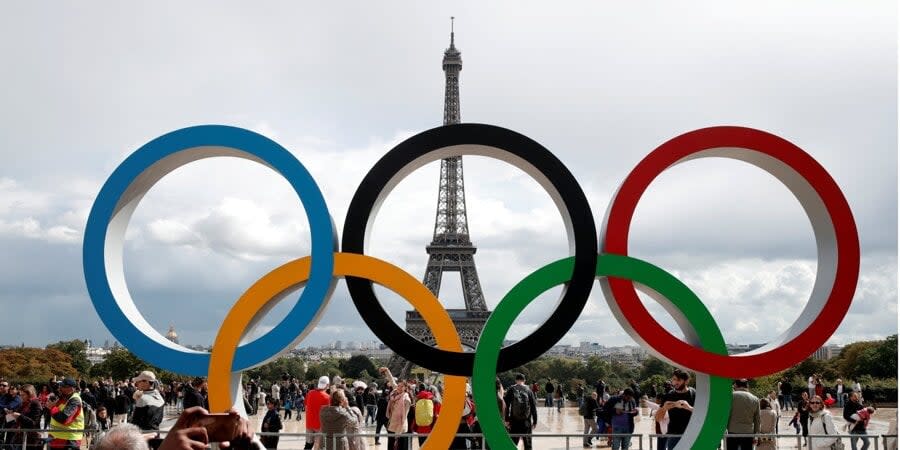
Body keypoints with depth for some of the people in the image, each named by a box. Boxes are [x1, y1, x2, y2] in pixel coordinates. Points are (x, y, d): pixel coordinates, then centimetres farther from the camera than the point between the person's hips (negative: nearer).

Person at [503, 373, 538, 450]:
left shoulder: (511, 389, 0)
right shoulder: (528, 390, 2)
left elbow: (506, 405, -5)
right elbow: (533, 406, 2)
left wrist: (507, 419, -3)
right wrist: (535, 421, 8)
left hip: (514, 421, 0)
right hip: (526, 421, 0)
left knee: (513, 443, 5)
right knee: (527, 443, 10)